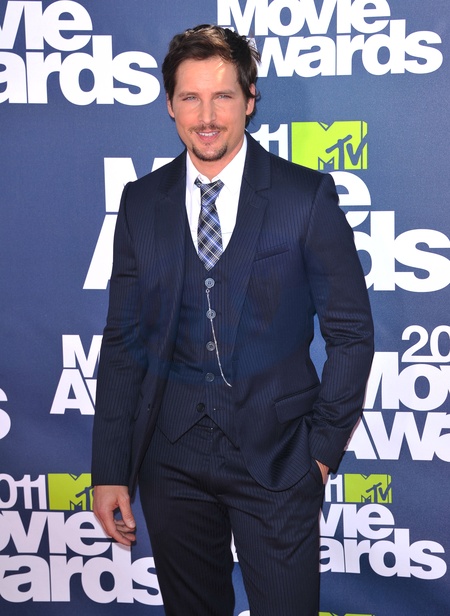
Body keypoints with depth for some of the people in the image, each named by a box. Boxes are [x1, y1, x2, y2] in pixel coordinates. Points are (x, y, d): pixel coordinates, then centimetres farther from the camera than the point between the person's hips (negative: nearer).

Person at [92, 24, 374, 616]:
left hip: (276, 457, -2)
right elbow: (123, 340, 4)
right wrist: (110, 469, 0)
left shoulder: (308, 195, -5)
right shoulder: (142, 201, 4)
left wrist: (323, 447, -4)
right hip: (171, 458, 3)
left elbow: (351, 333, -1)